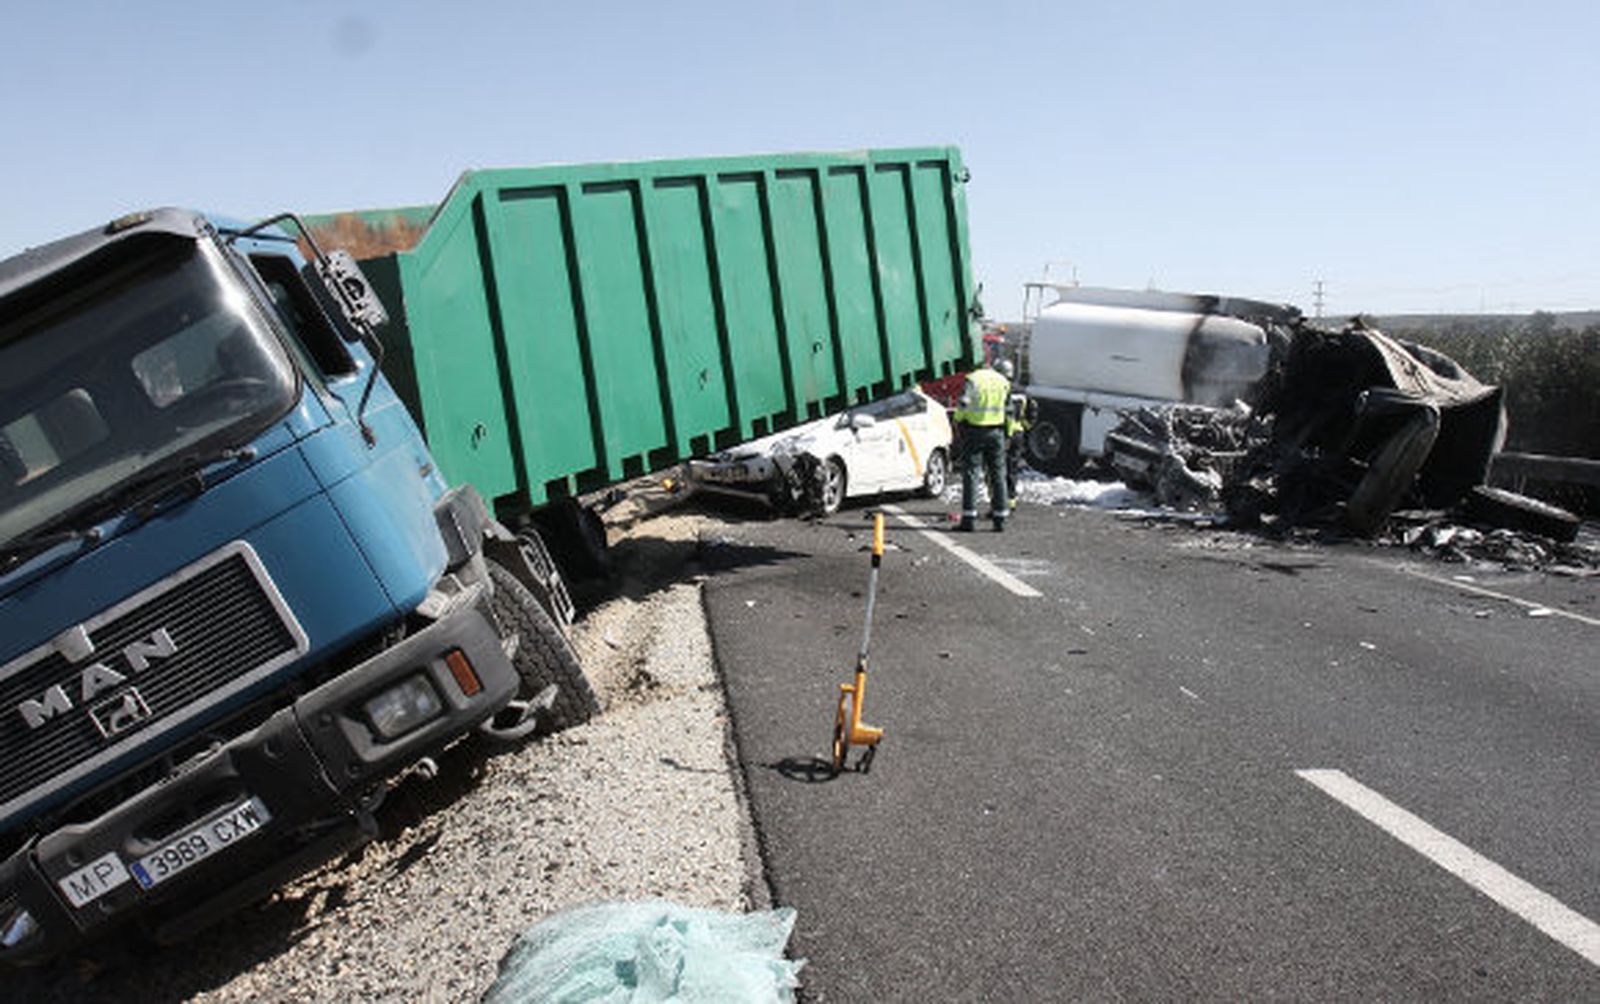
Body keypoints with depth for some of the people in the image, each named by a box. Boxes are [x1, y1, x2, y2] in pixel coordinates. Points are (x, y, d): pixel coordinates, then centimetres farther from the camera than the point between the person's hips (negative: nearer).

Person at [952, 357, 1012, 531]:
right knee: (998, 474, 9)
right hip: (996, 431, 3)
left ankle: (969, 518, -3)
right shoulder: (1003, 382, 5)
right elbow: (1002, 404, 14)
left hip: (974, 430, -3)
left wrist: (957, 421, 4)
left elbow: (963, 404, -12)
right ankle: (1000, 519, 7)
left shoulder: (973, 379, -6)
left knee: (971, 473, 1)